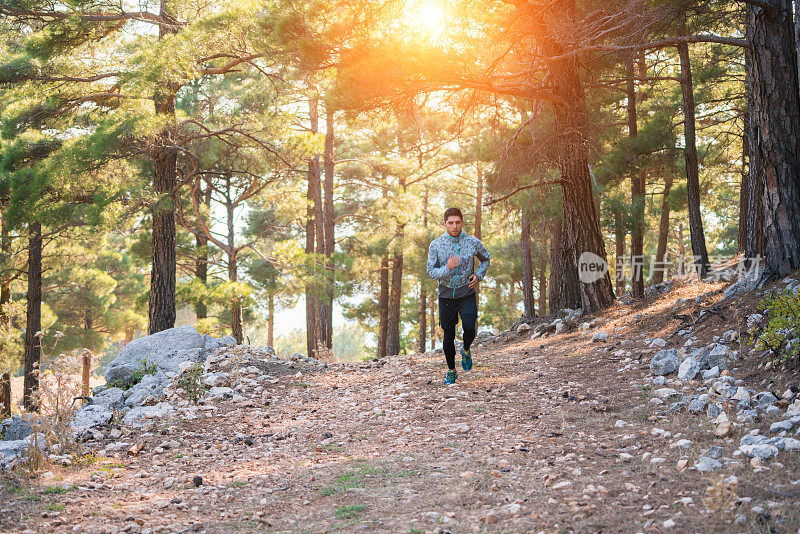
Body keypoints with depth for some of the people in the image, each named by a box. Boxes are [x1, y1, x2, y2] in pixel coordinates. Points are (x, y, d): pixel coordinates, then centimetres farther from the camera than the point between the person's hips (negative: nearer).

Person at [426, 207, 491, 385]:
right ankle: (451, 371, 25)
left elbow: (485, 259, 15)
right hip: (446, 296, 0)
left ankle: (466, 350, 16)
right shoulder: (436, 245, -6)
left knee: (469, 328, -18)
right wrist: (448, 268, -25)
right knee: (449, 335, 6)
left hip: (467, 295, 0)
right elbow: (431, 272, -7)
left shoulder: (473, 243, -4)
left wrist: (478, 275, -1)